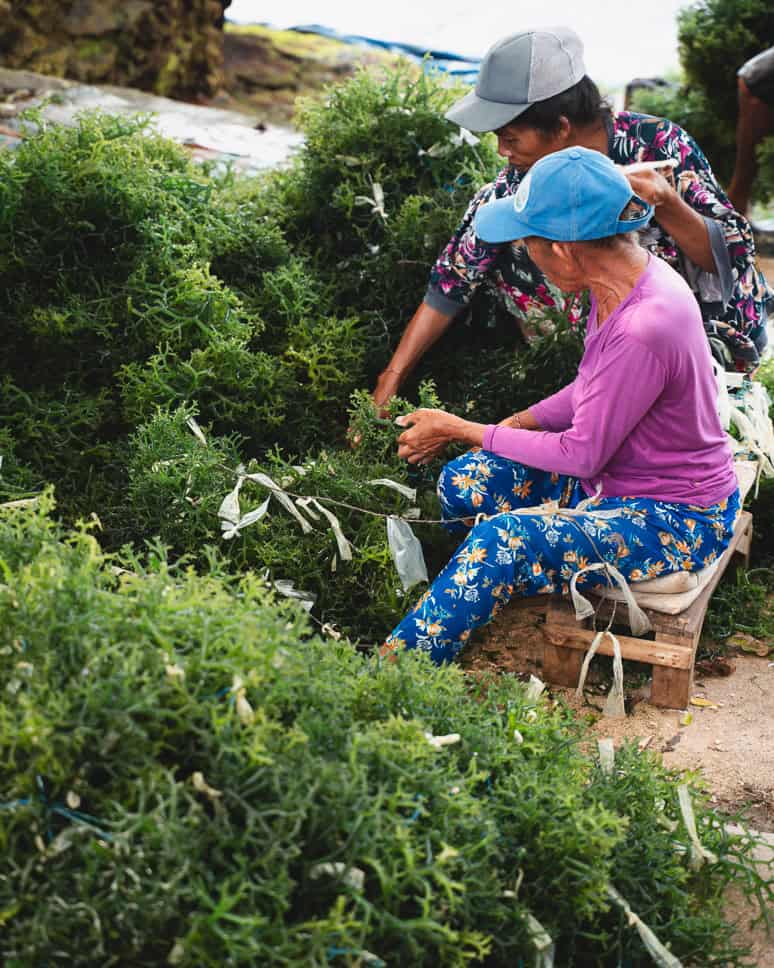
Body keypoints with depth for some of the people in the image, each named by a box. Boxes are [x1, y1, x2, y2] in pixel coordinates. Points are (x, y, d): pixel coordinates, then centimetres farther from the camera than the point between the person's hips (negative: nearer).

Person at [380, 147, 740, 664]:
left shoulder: (642, 329, -33)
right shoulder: (624, 277, -5)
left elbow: (583, 454, -22)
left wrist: (462, 429, -13)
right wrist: (511, 426, -2)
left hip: (676, 521, -9)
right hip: (617, 476, 9)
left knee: (504, 540, -25)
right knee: (463, 484, -5)